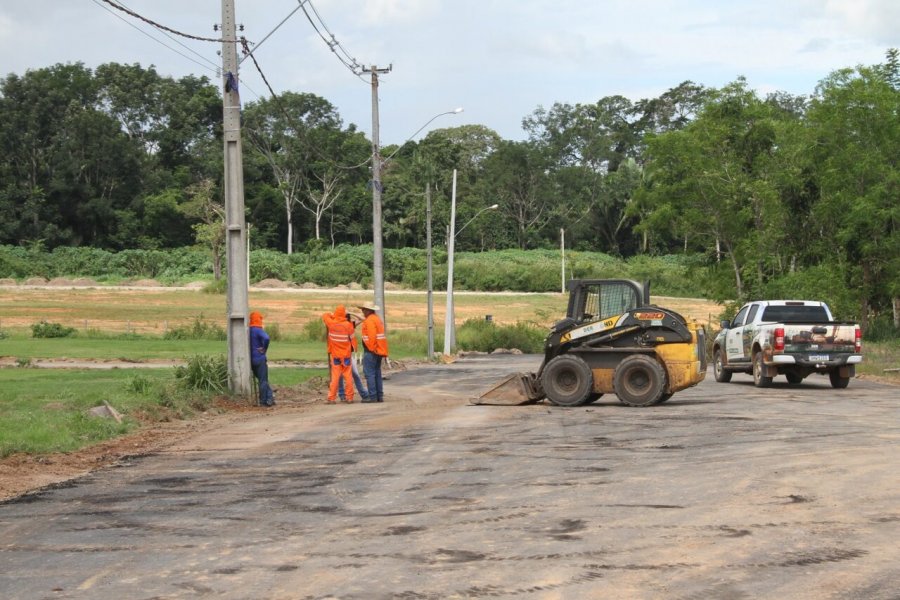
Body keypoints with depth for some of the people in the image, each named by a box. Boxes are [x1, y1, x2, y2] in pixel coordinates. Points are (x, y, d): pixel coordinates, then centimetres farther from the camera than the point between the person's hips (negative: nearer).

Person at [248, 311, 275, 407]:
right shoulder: (258, 330, -14)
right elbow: (266, 338, -33)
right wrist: (264, 348, -16)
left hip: (251, 360, 7)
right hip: (260, 359, -7)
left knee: (262, 380, 14)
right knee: (263, 380, 1)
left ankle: (270, 398, 9)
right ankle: (263, 401, 4)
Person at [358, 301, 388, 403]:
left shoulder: (369, 320, -13)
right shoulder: (377, 319, 17)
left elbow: (372, 336, -23)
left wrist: (371, 348, -15)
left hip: (371, 351, -10)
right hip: (379, 351, 10)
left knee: (369, 374, -7)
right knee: (377, 374, 13)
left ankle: (372, 397, -10)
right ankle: (380, 396, 15)